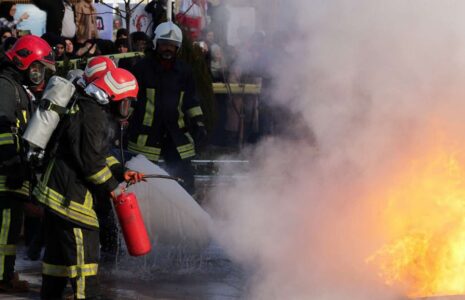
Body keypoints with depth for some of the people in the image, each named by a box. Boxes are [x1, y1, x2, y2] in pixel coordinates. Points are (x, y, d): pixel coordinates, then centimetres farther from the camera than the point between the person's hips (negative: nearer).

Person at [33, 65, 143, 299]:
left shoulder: (96, 111, 17)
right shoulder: (93, 114, -16)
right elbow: (90, 159, -20)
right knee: (84, 245, -8)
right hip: (70, 192, -11)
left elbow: (100, 153, 22)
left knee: (58, 248, 17)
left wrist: (121, 174, 13)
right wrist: (112, 186, -10)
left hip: (56, 189, 11)